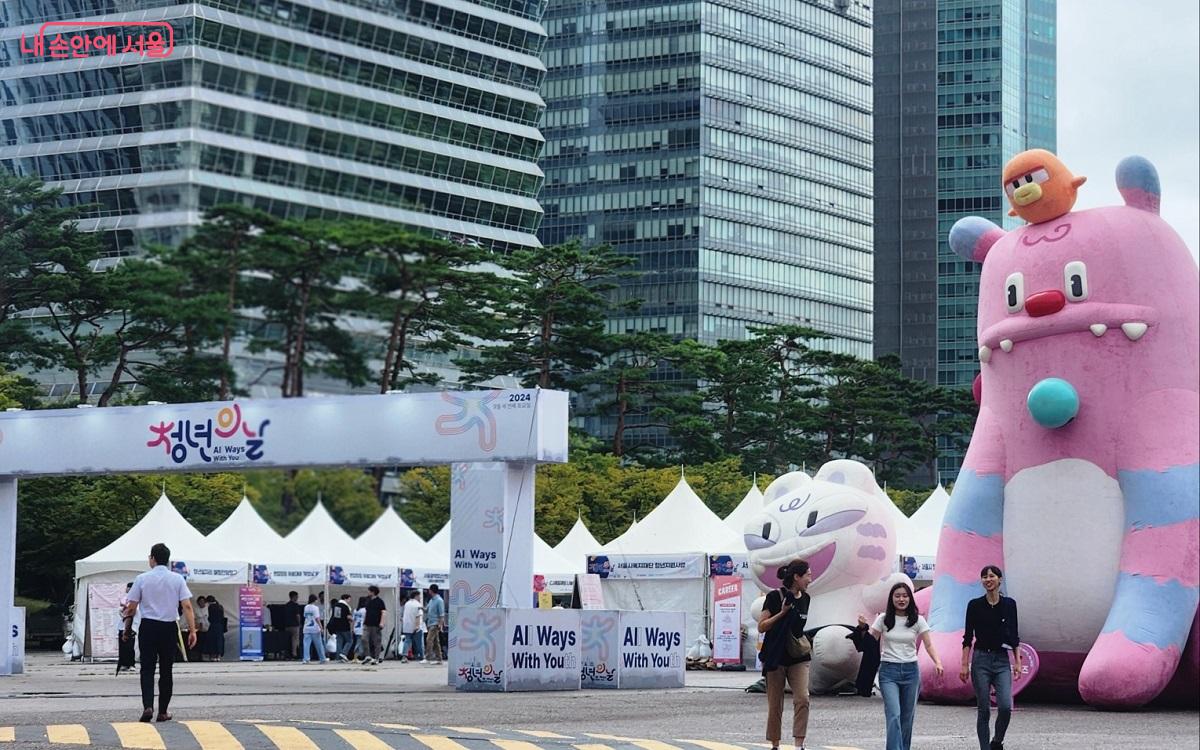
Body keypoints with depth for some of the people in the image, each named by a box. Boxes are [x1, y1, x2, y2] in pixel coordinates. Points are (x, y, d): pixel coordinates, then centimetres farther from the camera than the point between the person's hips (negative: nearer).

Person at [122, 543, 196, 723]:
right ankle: (163, 712, 12)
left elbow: (131, 608, 0)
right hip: (169, 627, 1)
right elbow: (187, 606, -5)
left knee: (147, 669, 1)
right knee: (166, 671, 9)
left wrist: (127, 628, 12)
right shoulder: (177, 579, 1)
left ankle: (148, 706, -17)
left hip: (148, 627, -1)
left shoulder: (142, 579, -2)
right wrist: (192, 630, -4)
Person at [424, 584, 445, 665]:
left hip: (435, 624, -9)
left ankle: (428, 656, -17)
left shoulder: (439, 600, -10)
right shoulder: (431, 600, 16)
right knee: (436, 642, 9)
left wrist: (440, 624, -18)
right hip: (430, 623, 9)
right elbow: (426, 610, 24)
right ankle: (438, 659, 10)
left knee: (429, 640, -15)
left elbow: (442, 614, -13)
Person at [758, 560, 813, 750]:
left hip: (798, 658, 4)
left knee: (802, 699, -14)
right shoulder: (775, 597, -10)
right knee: (775, 705, 2)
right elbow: (761, 627, -10)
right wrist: (782, 613, -19)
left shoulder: (805, 598, 8)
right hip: (776, 657, -4)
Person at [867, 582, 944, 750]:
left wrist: (937, 662, -17)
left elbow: (928, 645, 0)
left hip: (910, 671, 2)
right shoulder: (883, 619, -1)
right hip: (888, 671, -2)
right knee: (894, 715, -16)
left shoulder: (917, 620, 1)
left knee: (907, 718, 9)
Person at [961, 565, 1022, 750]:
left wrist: (1017, 662, 4)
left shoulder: (1009, 604, 5)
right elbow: (968, 637, 1)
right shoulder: (975, 605, 0)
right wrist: (964, 665, -5)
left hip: (1002, 660, 1)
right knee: (983, 709, -1)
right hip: (981, 660, -1)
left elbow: (1014, 636, 10)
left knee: (1005, 706, -14)